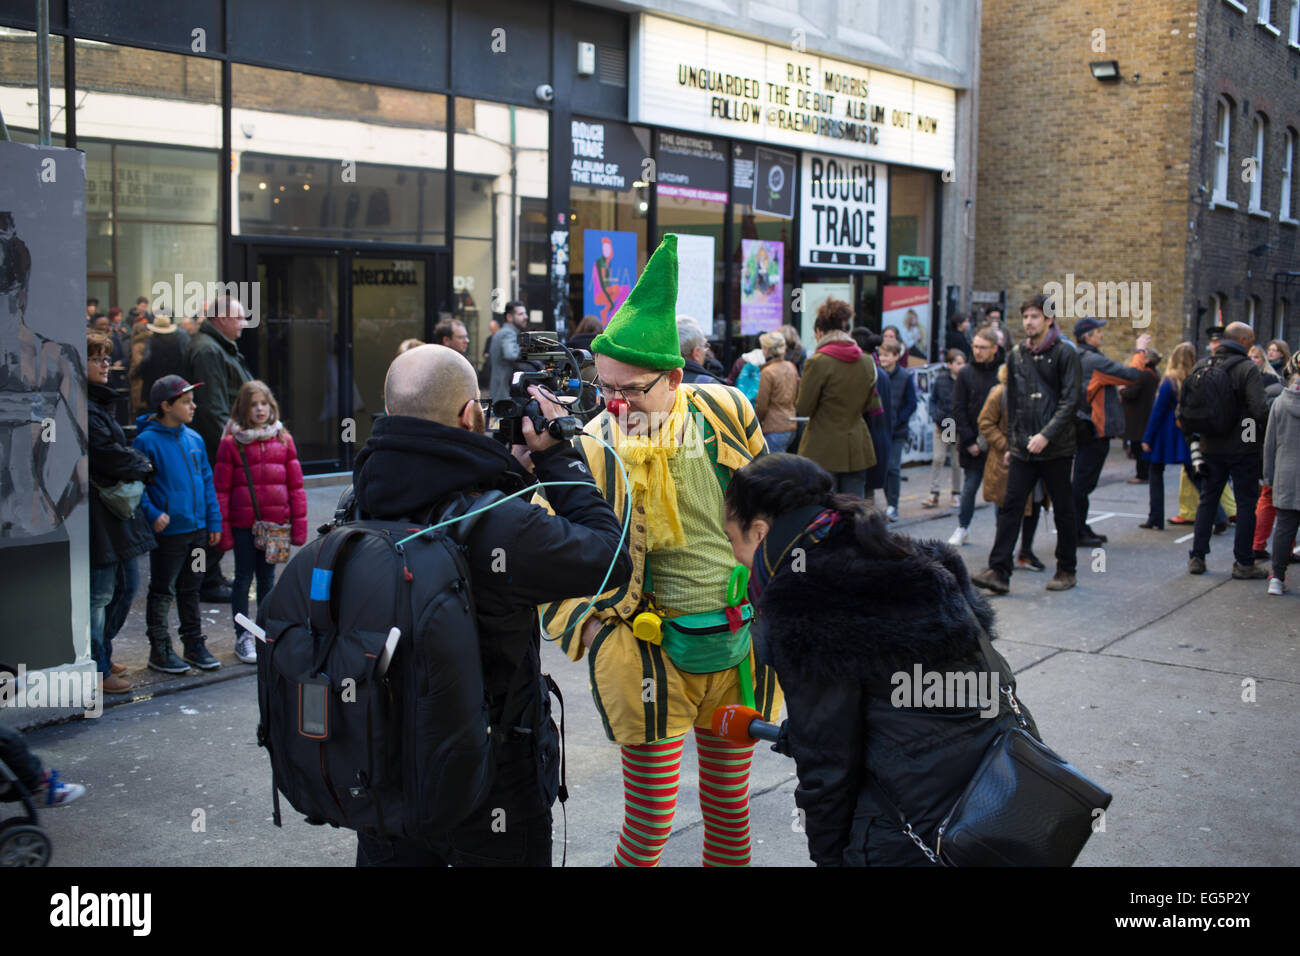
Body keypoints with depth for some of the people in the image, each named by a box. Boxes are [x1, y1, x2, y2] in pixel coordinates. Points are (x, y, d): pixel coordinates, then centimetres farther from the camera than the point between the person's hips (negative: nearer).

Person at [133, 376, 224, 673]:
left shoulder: (194, 439, 8)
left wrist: (214, 521, 10)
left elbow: (207, 481, 13)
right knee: (162, 592, 4)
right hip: (168, 532, -6)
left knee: (191, 589, 15)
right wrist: (152, 514, -20)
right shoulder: (147, 441, -11)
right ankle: (160, 651, 14)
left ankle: (194, 644, 25)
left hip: (198, 529, 6)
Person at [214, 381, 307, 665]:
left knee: (267, 577, 13)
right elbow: (221, 490, -2)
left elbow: (295, 484, 6)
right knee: (243, 577, 7)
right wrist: (222, 528, -7)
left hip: (275, 522, 2)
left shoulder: (283, 440, 4)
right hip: (243, 523, -2)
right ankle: (243, 637, 17)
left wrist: (298, 524, 3)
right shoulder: (230, 444, -3)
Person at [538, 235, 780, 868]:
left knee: (729, 809, 17)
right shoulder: (590, 453, -14)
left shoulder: (727, 413, -4)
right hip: (651, 656, -3)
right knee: (649, 826, 1)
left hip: (740, 649, 3)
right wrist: (591, 633, -17)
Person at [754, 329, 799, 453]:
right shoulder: (791, 367, 7)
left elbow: (761, 406, -9)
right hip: (791, 426, 8)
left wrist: (755, 423, 5)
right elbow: (797, 396, 17)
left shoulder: (768, 372, -14)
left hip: (775, 429, -8)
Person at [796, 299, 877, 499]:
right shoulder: (867, 362, 5)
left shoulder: (817, 362, -12)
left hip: (824, 450, -5)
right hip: (857, 450, 5)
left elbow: (803, 409, -8)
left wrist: (801, 385, 9)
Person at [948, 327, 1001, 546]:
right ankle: (963, 528, 21)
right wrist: (969, 441, -6)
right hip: (972, 445, 1)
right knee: (969, 488, 7)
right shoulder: (965, 374, 2)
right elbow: (958, 411, 1)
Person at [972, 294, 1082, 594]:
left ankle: (1066, 570, 20)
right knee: (1011, 507, -4)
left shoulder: (1064, 353, -5)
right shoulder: (1016, 355, 11)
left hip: (1056, 449, -4)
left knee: (1063, 510, 7)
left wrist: (1046, 435, -20)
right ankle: (999, 572, -6)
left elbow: (1071, 400, -11)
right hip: (1023, 450, 4)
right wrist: (1010, 443, 15)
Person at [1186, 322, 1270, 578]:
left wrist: (1191, 436, 15)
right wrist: (1267, 431, -1)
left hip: (1210, 448, 5)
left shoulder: (1201, 366, 3)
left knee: (1207, 500, 14)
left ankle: (1197, 557, 14)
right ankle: (1243, 563, 7)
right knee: (1246, 503, 4)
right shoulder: (1247, 368, -13)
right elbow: (1259, 410, -20)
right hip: (1242, 449, -5)